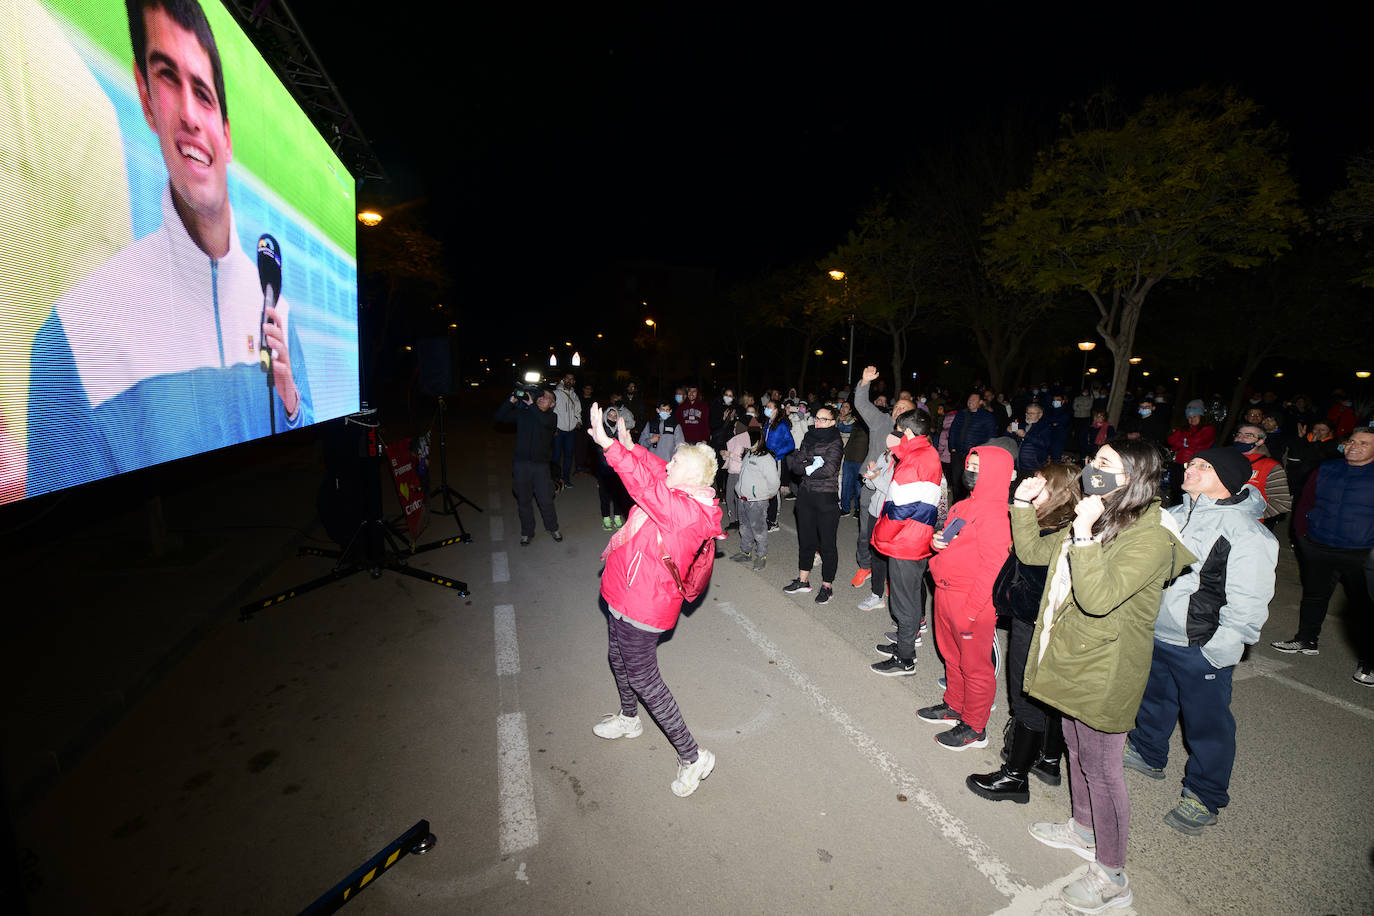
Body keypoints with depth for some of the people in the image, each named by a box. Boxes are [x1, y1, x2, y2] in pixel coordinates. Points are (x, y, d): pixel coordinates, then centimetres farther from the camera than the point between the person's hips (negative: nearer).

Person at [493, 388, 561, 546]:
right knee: (523, 500, 10)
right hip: (521, 464, 2)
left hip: (541, 465, -2)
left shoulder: (551, 417, 1)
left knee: (546, 500, 1)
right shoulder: (522, 413, 7)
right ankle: (527, 533, 25)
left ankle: (552, 528, 25)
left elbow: (546, 422, -23)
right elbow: (500, 417, 4)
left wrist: (531, 405, -21)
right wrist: (511, 401, -7)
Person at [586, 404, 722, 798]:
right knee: (619, 660, 29)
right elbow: (654, 474, 15)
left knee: (643, 678, 2)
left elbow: (645, 485, -39)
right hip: (624, 598, 10)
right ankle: (629, 718, 56)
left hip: (641, 607, -10)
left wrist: (608, 444, -38)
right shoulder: (680, 498, -1)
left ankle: (692, 757, 16)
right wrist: (629, 446, 7)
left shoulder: (686, 511, -29)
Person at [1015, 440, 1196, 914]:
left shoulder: (1150, 537, -24)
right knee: (1077, 749, 25)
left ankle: (1112, 878, 26)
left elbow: (1097, 598, -33)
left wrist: (1084, 534, -35)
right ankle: (1083, 828, 47)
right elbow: (1033, 552, 11)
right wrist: (1024, 503, 1)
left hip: (1105, 672, -8)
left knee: (1100, 769, 7)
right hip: (1075, 660, 9)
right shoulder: (1098, 520, 4)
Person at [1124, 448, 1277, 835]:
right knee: (1154, 699, 25)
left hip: (1201, 648, -7)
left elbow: (1247, 603, -17)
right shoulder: (1176, 515, 2)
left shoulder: (1246, 533, -18)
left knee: (1206, 722, 10)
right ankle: (1147, 754, 47)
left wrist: (1216, 650, -17)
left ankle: (1203, 797, 29)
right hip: (1155, 636, 7)